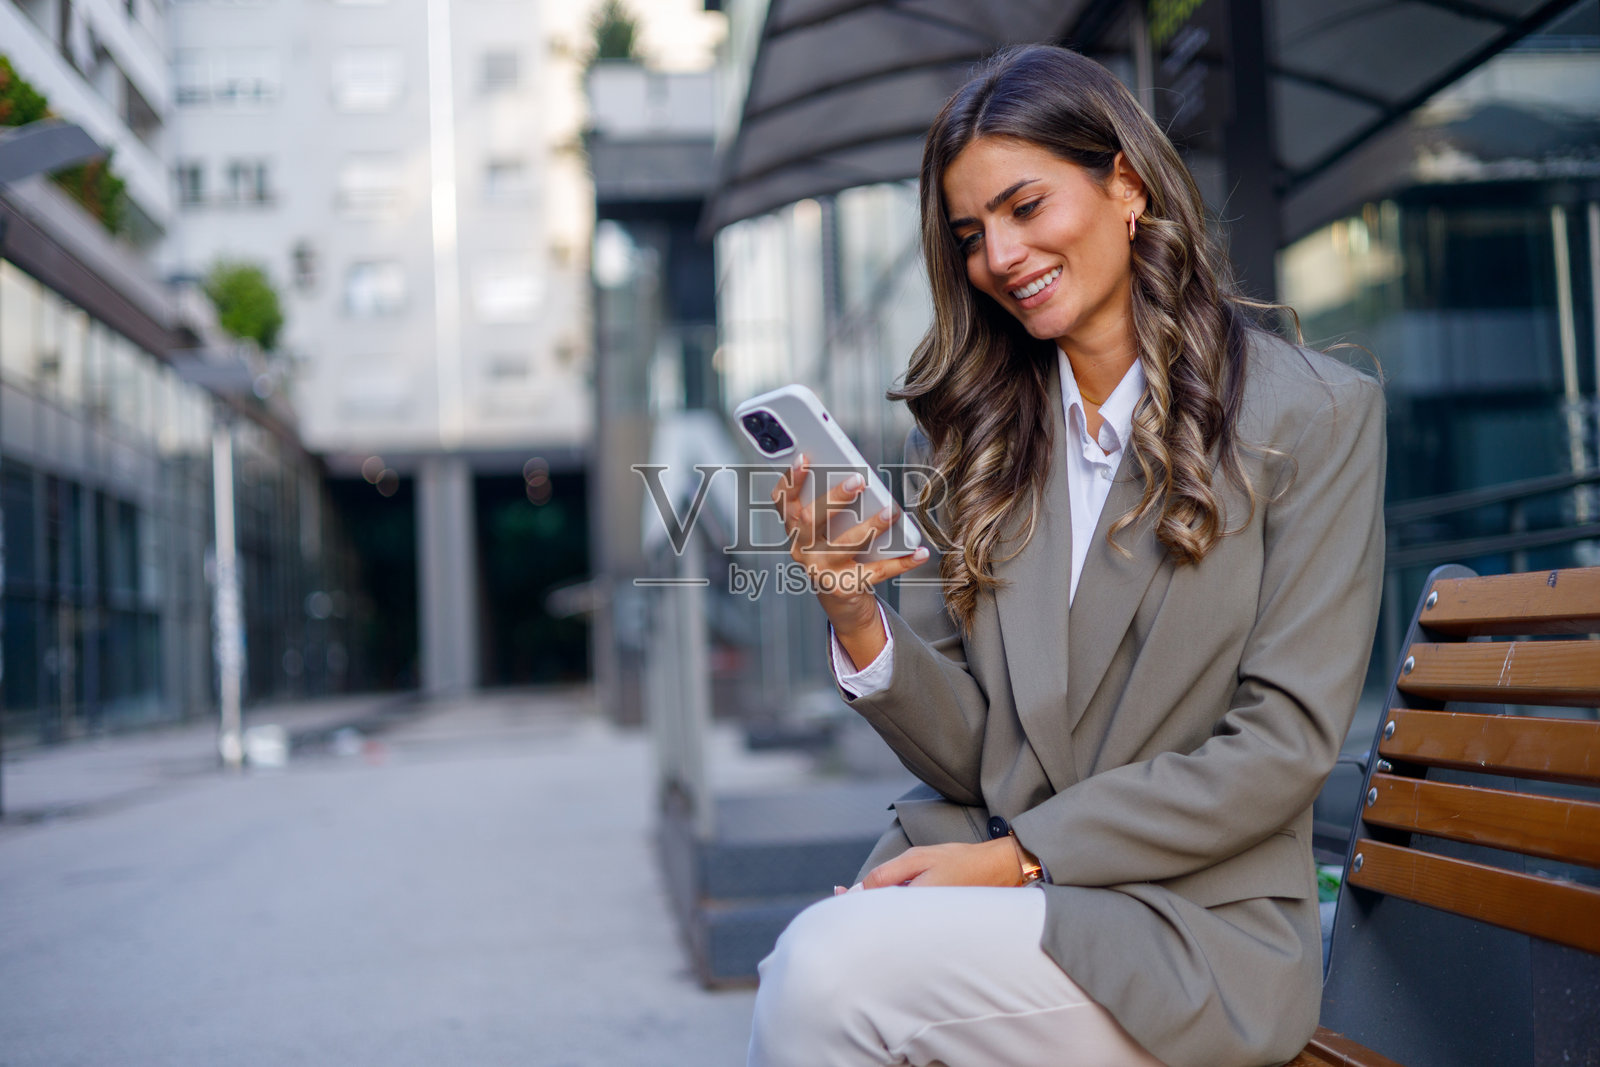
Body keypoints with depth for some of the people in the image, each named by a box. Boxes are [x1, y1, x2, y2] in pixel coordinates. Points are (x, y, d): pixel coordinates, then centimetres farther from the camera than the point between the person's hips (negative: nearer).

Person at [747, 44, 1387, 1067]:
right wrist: (860, 623, -12)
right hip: (979, 888, 3)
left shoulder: (1315, 413, -2)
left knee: (832, 967, -28)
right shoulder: (976, 434, 10)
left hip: (1197, 925, -3)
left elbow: (1285, 746, -8)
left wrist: (1023, 855, -13)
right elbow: (967, 756, 7)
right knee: (808, 965, -30)